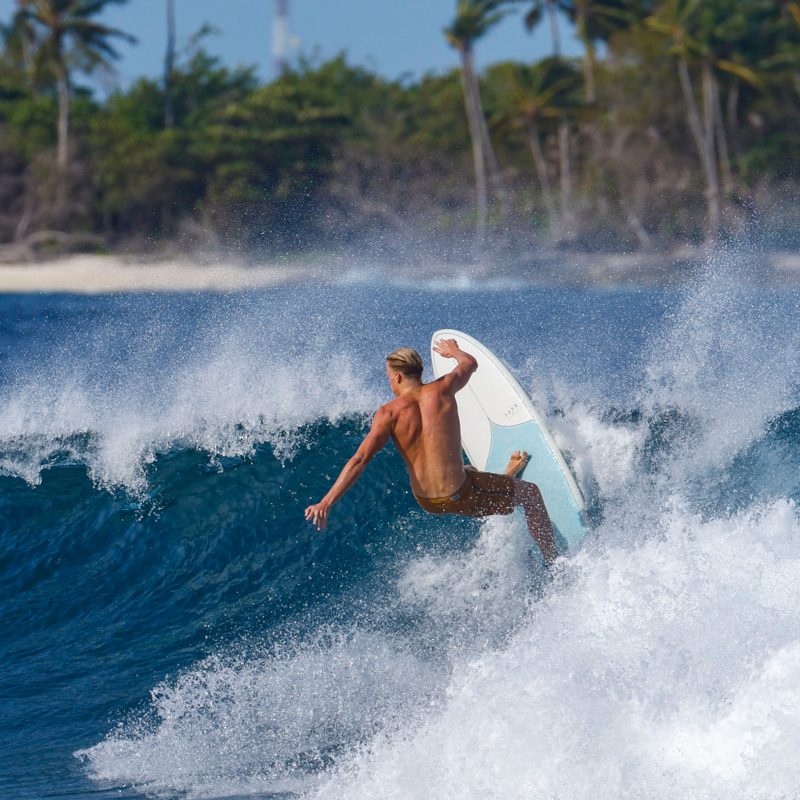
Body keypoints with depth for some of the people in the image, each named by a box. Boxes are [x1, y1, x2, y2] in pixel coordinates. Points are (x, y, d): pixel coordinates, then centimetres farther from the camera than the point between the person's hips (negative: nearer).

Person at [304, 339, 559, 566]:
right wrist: (454, 351, 36)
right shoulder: (442, 390, -12)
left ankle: (507, 477, 68)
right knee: (531, 493, 21)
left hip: (425, 500, 3)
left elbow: (359, 460, -22)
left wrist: (326, 503, -24)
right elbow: (469, 363, 12)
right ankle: (554, 564, 31)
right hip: (459, 497, -3)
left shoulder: (390, 413, -14)